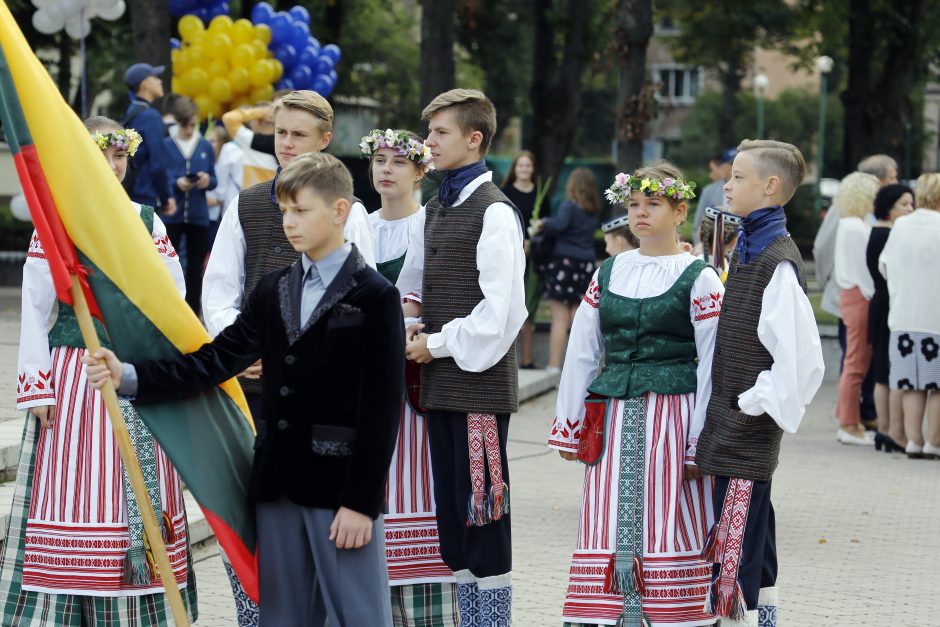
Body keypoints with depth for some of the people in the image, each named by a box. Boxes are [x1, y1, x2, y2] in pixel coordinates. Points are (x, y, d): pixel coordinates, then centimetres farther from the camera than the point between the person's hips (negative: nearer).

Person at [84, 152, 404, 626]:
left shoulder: (375, 297, -7)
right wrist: (128, 376, -10)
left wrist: (361, 501, -15)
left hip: (343, 486, -6)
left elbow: (381, 406, -11)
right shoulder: (273, 290, 12)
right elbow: (216, 360, 4)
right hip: (278, 482, 6)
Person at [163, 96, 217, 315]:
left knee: (195, 269, 7)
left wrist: (208, 181, -13)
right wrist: (176, 184, -21)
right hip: (171, 215, -2)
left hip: (199, 216, 2)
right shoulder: (165, 145, -3)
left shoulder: (206, 147, 6)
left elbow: (214, 180, 9)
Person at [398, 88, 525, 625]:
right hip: (440, 382, 8)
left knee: (483, 509, -4)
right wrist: (408, 309, 7)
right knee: (451, 510, 12)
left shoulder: (494, 212, -11)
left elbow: (501, 308, -16)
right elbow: (415, 276, 28)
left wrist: (440, 343, -11)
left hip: (480, 381, -8)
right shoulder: (436, 208, 15)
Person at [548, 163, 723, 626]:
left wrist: (700, 443, -10)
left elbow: (712, 366, -5)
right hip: (613, 419, 4)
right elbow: (581, 353, 15)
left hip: (672, 418, -4)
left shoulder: (699, 279, -1)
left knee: (666, 530, -4)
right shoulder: (608, 273, 13)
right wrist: (568, 424, 11)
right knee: (608, 530, 1)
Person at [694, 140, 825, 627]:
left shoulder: (779, 263, -16)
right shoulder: (745, 249, 13)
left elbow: (801, 359, -20)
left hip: (748, 433, -10)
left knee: (734, 551, -9)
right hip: (730, 424, 10)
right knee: (756, 552, 16)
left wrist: (756, 404, -13)